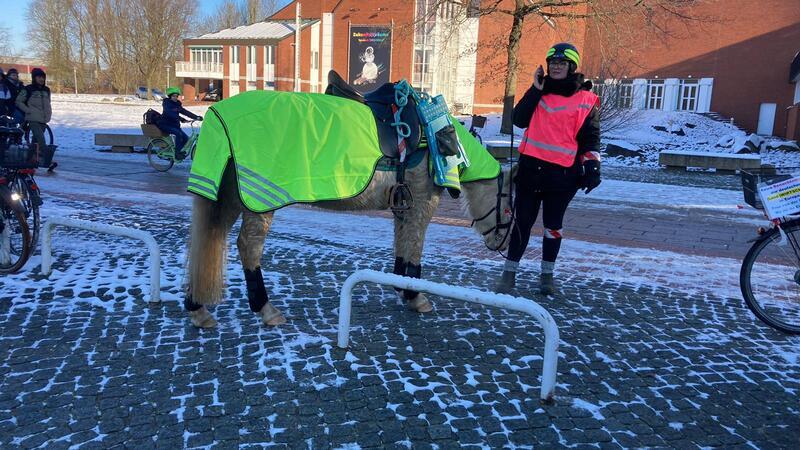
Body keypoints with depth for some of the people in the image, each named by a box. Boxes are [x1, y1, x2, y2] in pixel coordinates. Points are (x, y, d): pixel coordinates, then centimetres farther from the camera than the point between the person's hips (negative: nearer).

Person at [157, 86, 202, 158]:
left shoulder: (177, 104, 11)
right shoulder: (167, 103, -10)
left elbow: (185, 112, 7)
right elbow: (169, 113, -28)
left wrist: (196, 117, -5)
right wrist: (180, 118, -41)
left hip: (174, 125, 8)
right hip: (165, 125, -8)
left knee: (185, 138, -5)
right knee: (178, 133, -31)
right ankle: (177, 153, -25)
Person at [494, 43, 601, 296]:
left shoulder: (586, 100, 2)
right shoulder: (540, 92, 10)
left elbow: (590, 137, 2)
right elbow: (519, 120, -3)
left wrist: (592, 166, -8)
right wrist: (536, 89, -7)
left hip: (563, 173, -2)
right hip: (531, 168, 2)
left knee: (553, 225, 10)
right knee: (523, 222, 4)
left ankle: (547, 274, 23)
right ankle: (509, 273, 11)